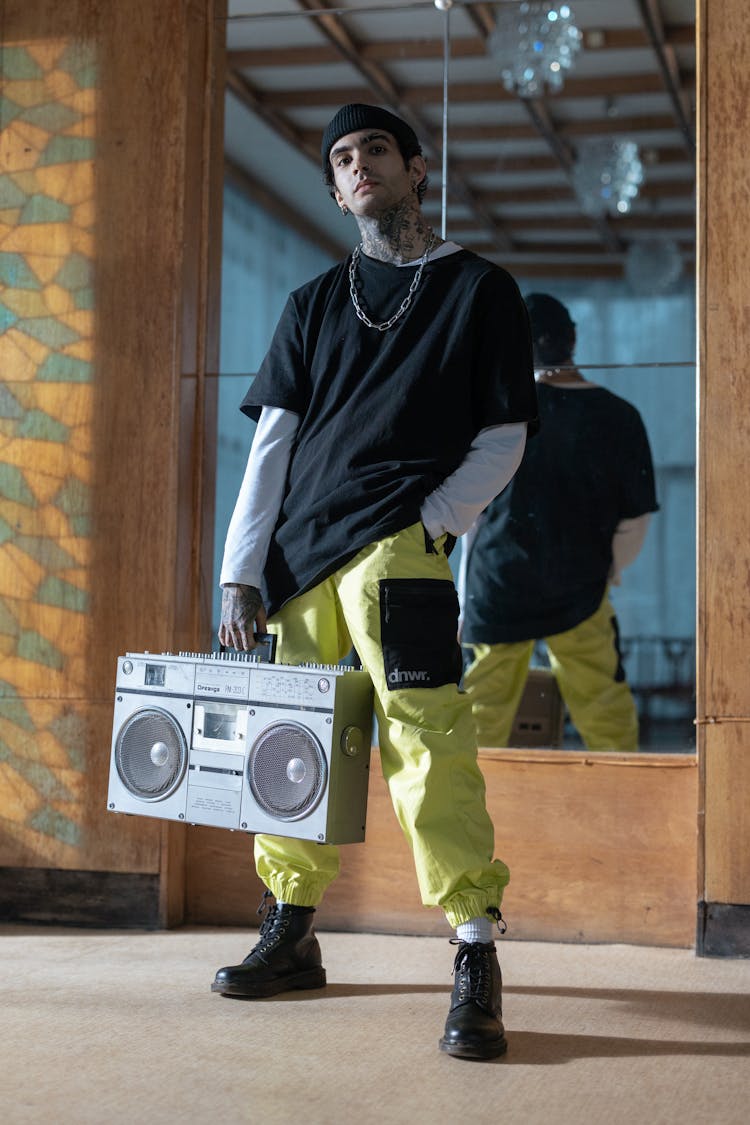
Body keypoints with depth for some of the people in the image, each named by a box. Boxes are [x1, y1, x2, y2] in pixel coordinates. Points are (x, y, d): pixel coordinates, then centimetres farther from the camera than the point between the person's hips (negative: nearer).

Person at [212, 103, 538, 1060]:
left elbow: (502, 441, 5)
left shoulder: (481, 290, 10)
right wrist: (240, 572, 2)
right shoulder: (312, 306, 20)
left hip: (397, 543, -5)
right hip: (298, 550, 5)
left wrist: (428, 524, -9)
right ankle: (291, 935, 20)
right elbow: (272, 444, 12)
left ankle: (476, 955, -15)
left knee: (422, 732, -18)